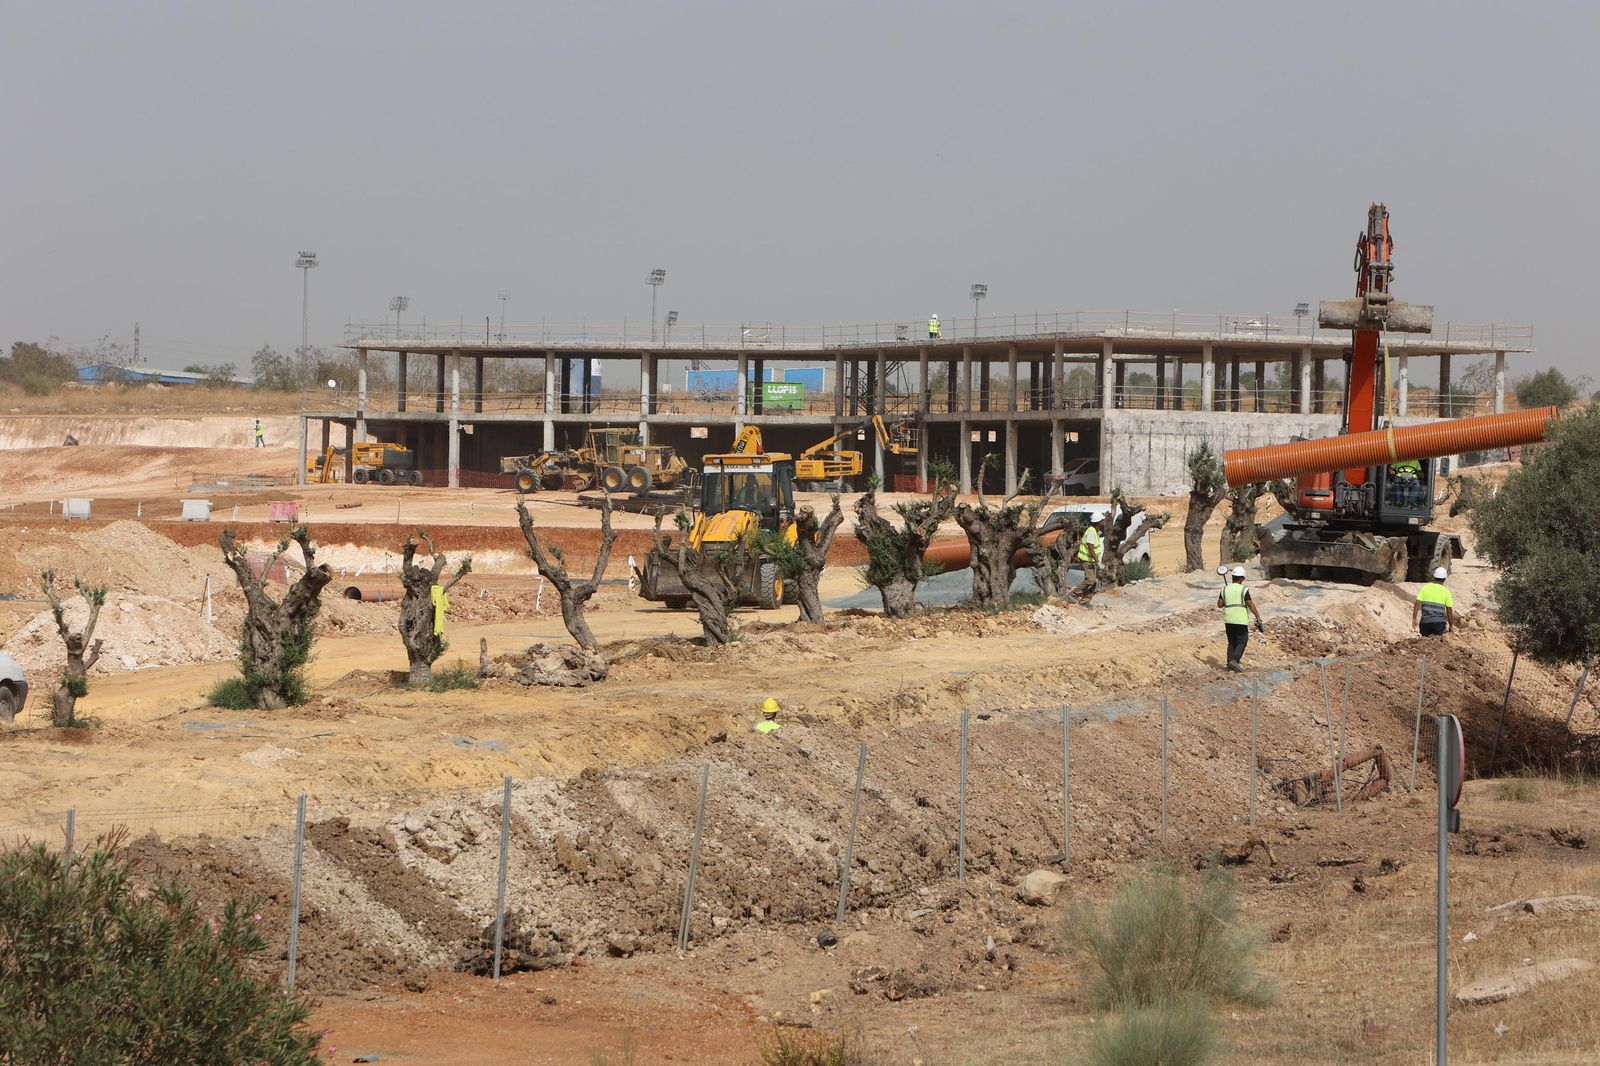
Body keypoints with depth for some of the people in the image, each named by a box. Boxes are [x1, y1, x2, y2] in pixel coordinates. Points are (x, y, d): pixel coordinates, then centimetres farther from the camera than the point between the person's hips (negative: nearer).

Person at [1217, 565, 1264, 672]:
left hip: (1228, 620, 5)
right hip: (1241, 620, -5)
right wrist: (1258, 617, -5)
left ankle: (1230, 664, 7)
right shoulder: (1243, 590, -8)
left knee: (1232, 642, 13)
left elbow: (1219, 604, 4)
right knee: (1241, 642, 0)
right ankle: (1234, 660, -18)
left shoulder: (1225, 590, 5)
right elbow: (1250, 604, -10)